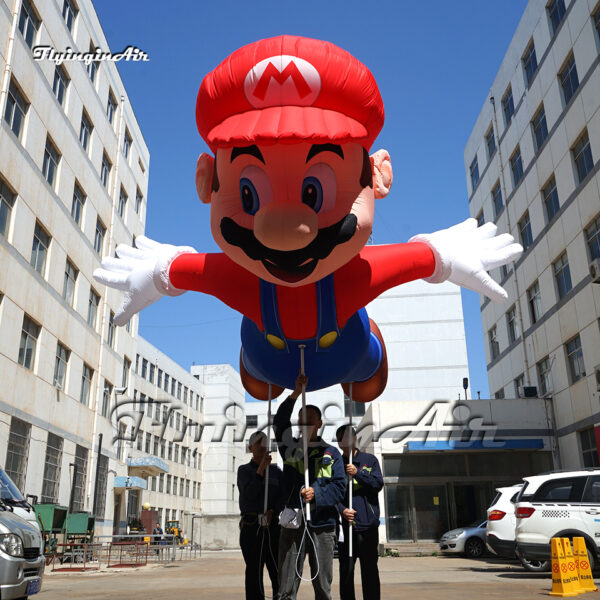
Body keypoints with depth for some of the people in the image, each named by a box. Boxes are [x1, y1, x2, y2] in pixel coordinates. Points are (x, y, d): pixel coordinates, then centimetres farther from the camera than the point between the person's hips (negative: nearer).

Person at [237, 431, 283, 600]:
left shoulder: (276, 470, 14)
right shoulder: (244, 470, 8)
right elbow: (249, 494, -8)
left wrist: (272, 512, -12)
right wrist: (261, 468, -13)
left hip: (272, 525, 2)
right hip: (251, 527, -2)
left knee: (278, 570, -4)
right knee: (254, 571, -1)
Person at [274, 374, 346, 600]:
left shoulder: (331, 453, 10)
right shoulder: (290, 448, 12)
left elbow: (339, 487, 2)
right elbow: (280, 423, -4)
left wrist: (316, 493, -16)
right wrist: (296, 393, -12)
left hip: (322, 525, 0)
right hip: (292, 524, 1)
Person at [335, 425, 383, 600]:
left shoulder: (370, 460, 8)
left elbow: (378, 484, -2)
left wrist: (357, 473, -13)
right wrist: (342, 510, -13)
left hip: (368, 523, 0)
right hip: (345, 524, 1)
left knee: (370, 568, 6)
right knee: (346, 569, 5)